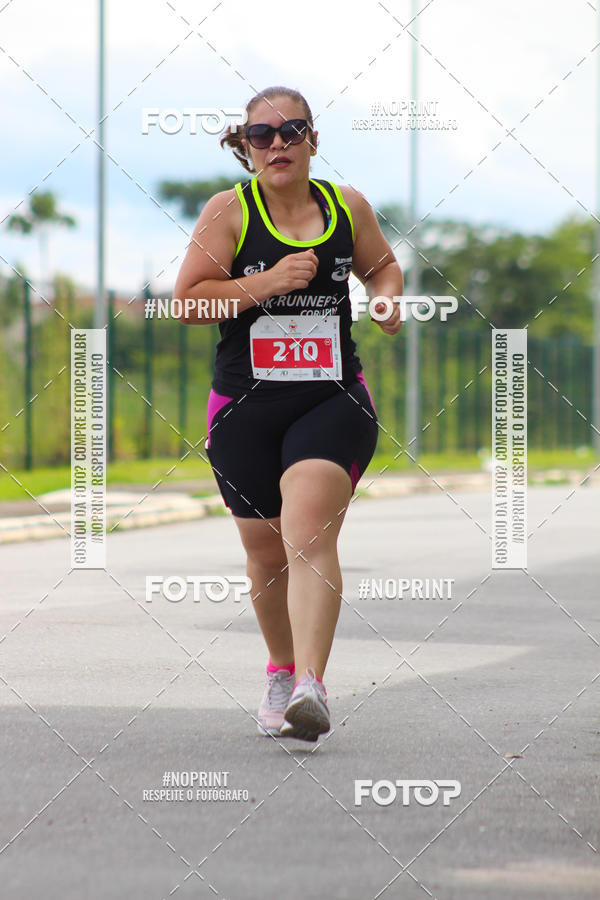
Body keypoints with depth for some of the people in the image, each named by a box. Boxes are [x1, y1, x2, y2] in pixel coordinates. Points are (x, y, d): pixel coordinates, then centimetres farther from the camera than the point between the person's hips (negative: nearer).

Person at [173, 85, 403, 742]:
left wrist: (388, 296, 1)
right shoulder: (229, 211, -2)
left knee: (310, 534, -21)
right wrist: (267, 282, -17)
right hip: (245, 408, 1)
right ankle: (281, 670, 37)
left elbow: (382, 266, 24)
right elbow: (186, 301, -7)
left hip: (333, 400, -1)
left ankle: (311, 687, -30)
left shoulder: (346, 206, 6)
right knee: (266, 551, 12)